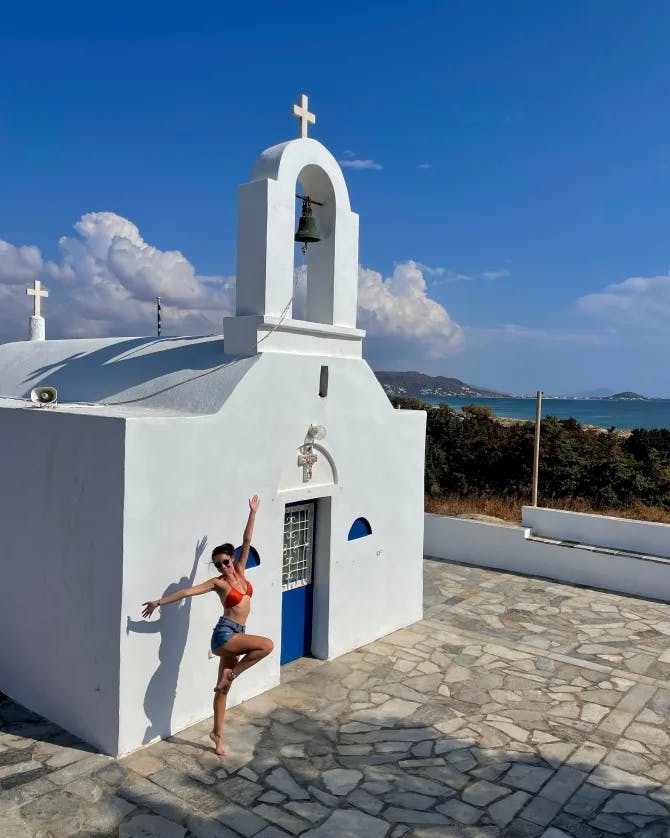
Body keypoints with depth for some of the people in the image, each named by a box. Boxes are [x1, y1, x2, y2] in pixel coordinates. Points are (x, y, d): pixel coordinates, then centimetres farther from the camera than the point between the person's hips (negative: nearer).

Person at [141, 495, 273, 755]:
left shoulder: (239, 571, 4)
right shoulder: (218, 582, -8)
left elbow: (247, 541, 1)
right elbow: (187, 591, -10)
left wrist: (253, 513, 1)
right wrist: (160, 602, -12)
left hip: (236, 635, 6)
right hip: (224, 635, -6)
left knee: (223, 688, 14)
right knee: (267, 644, -23)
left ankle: (217, 734, 26)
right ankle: (232, 673, -10)